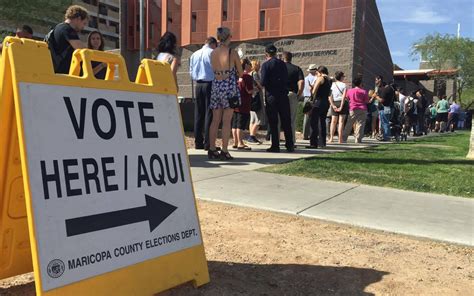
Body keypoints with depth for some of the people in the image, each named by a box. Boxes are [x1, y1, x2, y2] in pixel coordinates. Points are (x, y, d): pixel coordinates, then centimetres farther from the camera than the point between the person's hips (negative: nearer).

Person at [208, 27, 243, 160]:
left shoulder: (213, 53, 5)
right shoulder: (232, 53, -7)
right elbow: (240, 74, 2)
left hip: (216, 86, 5)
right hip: (229, 86, -4)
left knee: (215, 120, 9)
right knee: (226, 120, -2)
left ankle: (212, 149, 11)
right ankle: (224, 151, -1)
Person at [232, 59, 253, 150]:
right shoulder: (247, 77, -11)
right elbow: (250, 90, -16)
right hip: (243, 105, -8)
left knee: (234, 124, 10)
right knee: (241, 124, -6)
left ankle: (235, 142, 15)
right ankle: (240, 143, -4)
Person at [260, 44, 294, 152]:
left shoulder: (266, 65, -6)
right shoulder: (282, 63, 8)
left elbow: (263, 82, -13)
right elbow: (287, 80, 8)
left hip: (271, 96, -4)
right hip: (283, 94, 4)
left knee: (273, 122, 2)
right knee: (286, 121, 9)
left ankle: (275, 146, 2)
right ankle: (290, 145, 11)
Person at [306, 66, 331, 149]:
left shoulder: (320, 78, -8)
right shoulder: (329, 80, 15)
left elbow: (314, 91, -13)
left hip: (318, 102, -8)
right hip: (326, 102, 8)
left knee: (314, 123, -6)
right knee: (322, 122, 15)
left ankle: (313, 143, -11)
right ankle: (323, 142, 18)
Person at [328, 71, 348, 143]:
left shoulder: (332, 85, 5)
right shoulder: (343, 85, -3)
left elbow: (329, 96, -4)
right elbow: (344, 96, -11)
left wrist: (333, 105, -6)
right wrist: (341, 106, -11)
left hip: (334, 103, 2)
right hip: (342, 103, -2)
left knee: (333, 121, 7)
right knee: (341, 121, 0)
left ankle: (331, 138, 1)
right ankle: (340, 139, -1)